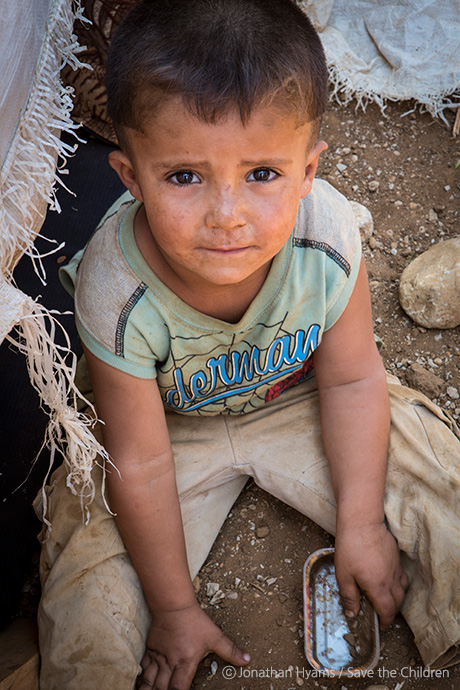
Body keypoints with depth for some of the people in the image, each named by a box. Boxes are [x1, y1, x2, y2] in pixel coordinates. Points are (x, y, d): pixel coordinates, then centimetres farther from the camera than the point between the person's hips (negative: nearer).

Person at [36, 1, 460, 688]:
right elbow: (142, 465, -22)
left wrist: (361, 524, -8)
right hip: (176, 427, -1)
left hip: (296, 400, 2)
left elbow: (351, 379, -12)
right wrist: (176, 606, -10)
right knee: (88, 633, -10)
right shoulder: (117, 293, -33)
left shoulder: (327, 238, -29)